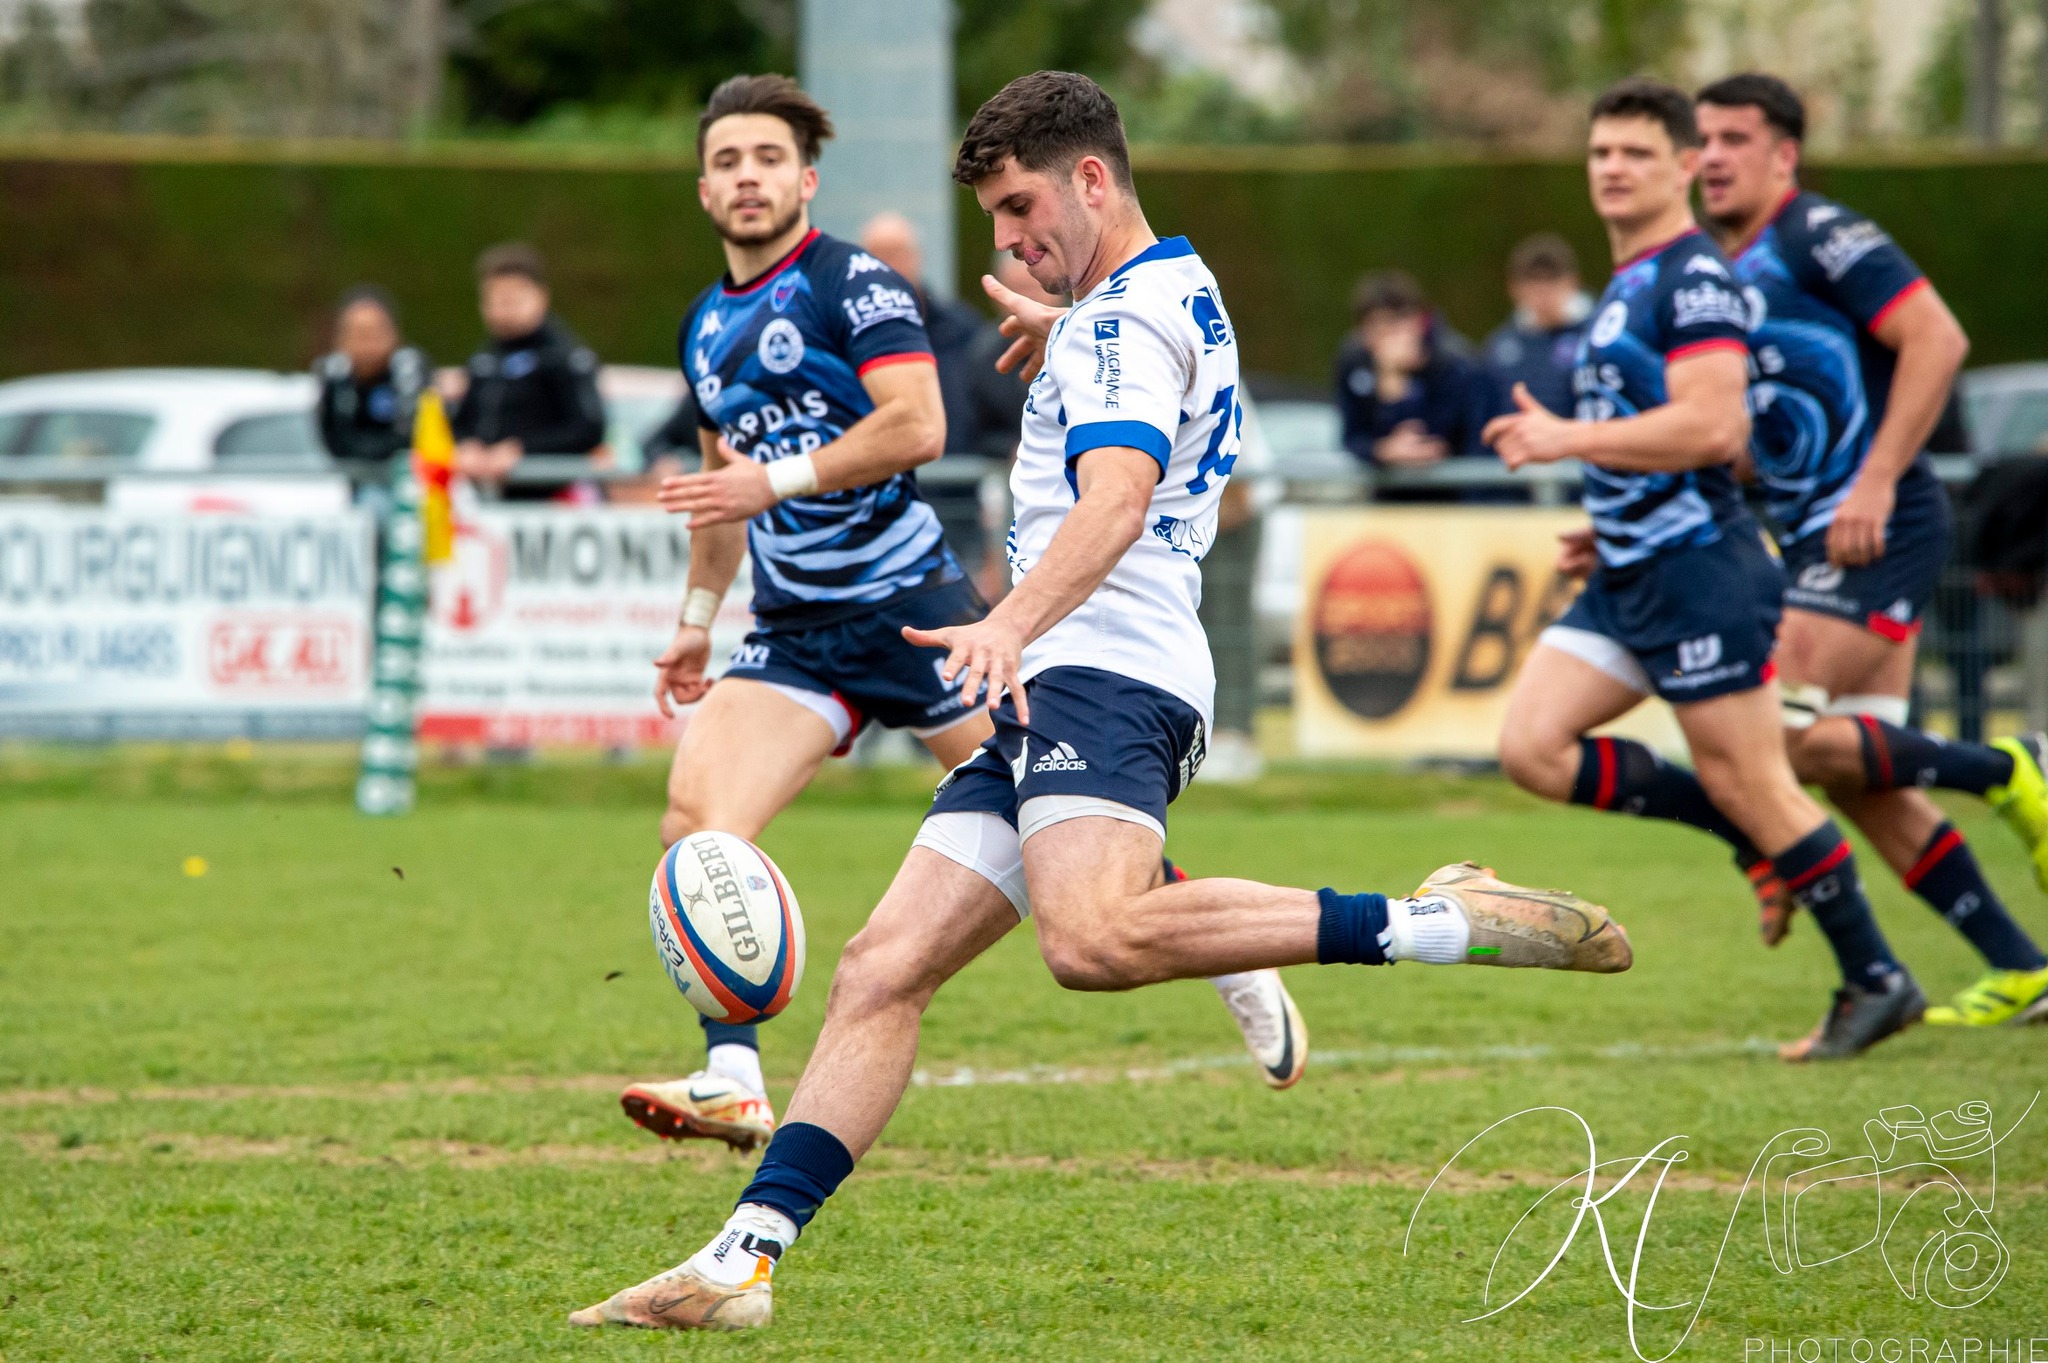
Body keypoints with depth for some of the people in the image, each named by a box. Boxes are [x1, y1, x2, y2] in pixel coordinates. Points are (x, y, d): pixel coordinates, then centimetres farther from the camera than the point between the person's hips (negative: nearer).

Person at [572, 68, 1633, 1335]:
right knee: (882, 971, 1)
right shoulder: (1179, 298, 25)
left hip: (1101, 674, -11)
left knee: (1095, 938, -36)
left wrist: (1013, 623, -41)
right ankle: (742, 1262, -4)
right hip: (1047, 704, 11)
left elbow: (1116, 498, -26)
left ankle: (1435, 922, -30)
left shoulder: (1129, 313, -6)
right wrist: (1060, 352, 55)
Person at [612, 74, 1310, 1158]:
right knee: (694, 821, -16)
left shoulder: (850, 283, -9)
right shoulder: (706, 326, 15)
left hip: (909, 608, -6)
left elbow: (917, 425, -21)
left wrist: (777, 479, -24)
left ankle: (1238, 972, 23)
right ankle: (732, 1087, -19)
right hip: (794, 630, 6)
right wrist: (698, 618, 29)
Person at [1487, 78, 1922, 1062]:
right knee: (1531, 749, -1)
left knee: (1753, 788, -5)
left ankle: (1876, 982, 8)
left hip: (1699, 573, -10)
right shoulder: (1626, 287, 19)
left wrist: (1565, 439, -20)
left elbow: (1711, 428, -24)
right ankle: (1754, 837, 10)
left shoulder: (1694, 279, -13)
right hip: (1627, 578, 10)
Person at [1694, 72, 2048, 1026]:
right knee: (1859, 782, 4)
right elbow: (1742, 440, 25)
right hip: (1814, 545, 9)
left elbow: (1937, 339, -18)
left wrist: (1877, 482, -23)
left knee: (1780, 738, -18)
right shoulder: (1723, 274, 17)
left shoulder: (1818, 236, -9)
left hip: (1877, 533, -9)